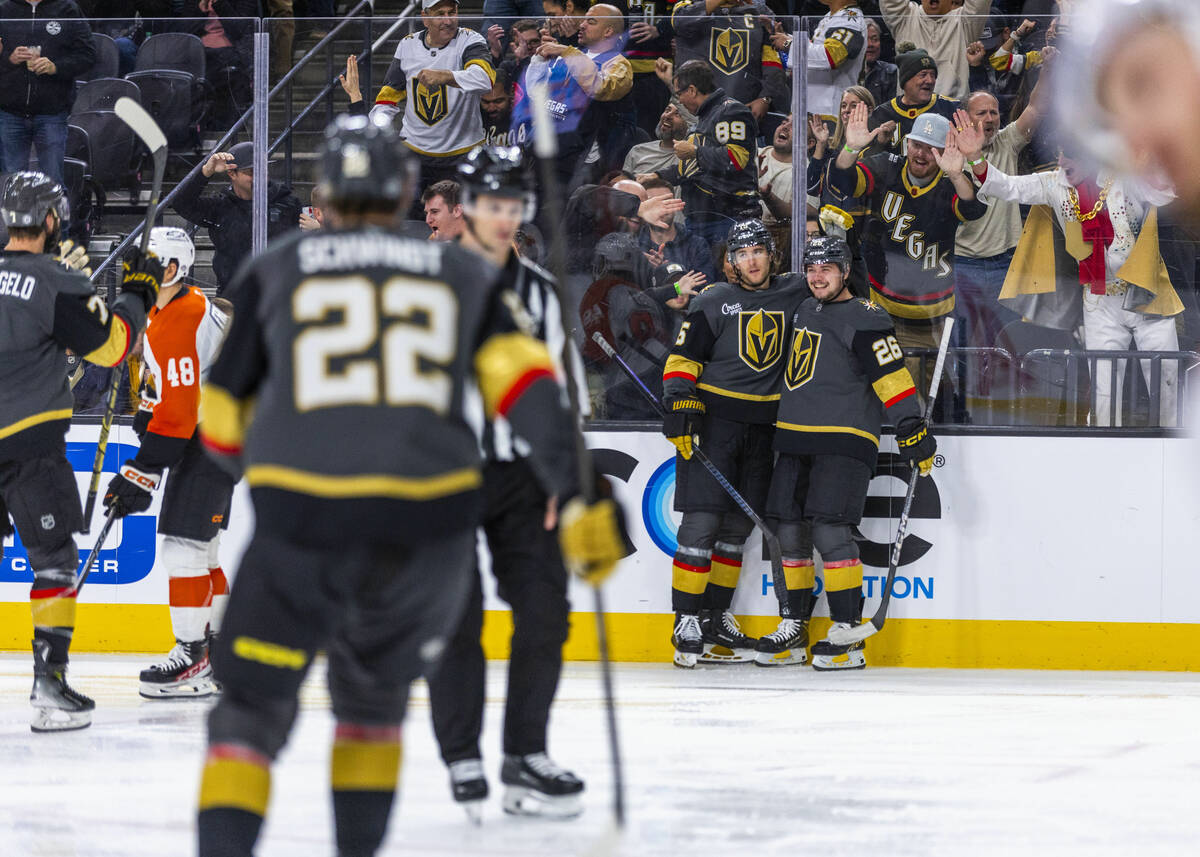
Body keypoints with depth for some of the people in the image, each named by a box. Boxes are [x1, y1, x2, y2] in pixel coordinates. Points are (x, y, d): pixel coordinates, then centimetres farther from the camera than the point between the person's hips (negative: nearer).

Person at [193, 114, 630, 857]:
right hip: (428, 527, 2)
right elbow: (524, 380, 2)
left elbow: (221, 423, 18)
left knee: (251, 711, 7)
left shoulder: (274, 272, 15)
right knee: (373, 699, 26)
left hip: (301, 521, -2)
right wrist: (578, 494, -5)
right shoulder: (464, 275, 17)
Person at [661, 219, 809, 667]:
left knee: (738, 526, 8)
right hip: (713, 418, -4)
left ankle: (716, 621, 16)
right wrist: (679, 408, -13)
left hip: (763, 426, 4)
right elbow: (684, 357, -2)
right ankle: (687, 625, -7)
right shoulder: (713, 302, 0)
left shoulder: (795, 295, 8)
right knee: (702, 522, -10)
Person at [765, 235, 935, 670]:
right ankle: (795, 629, 17)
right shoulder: (803, 312, 16)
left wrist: (913, 430, -21)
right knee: (790, 532, 7)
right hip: (795, 441, 8)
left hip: (844, 441, -8)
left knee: (830, 531, -16)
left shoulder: (864, 319, -8)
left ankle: (848, 636, -14)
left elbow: (892, 376, -14)